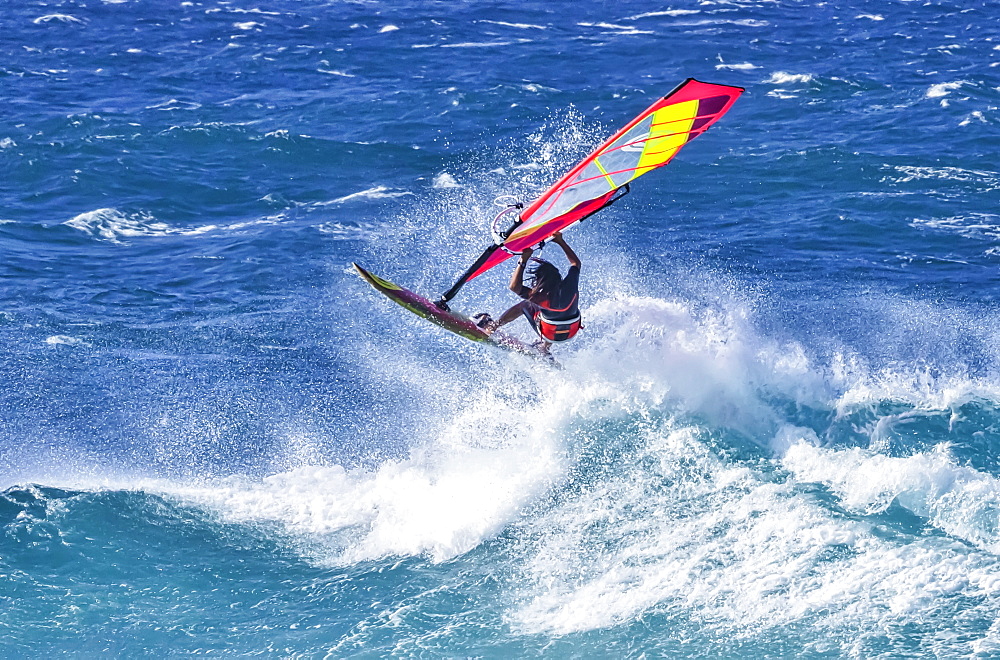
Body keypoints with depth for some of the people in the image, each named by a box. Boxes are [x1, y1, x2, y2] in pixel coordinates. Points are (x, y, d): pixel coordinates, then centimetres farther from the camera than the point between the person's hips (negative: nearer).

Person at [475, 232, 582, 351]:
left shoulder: (539, 299, -36)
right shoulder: (570, 285, -25)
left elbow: (514, 286, -24)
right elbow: (576, 262, -3)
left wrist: (523, 261, -26)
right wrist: (560, 241, 1)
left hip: (549, 335, -4)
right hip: (571, 333, 4)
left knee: (524, 305, 15)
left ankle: (493, 326, 32)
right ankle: (545, 348, 57)